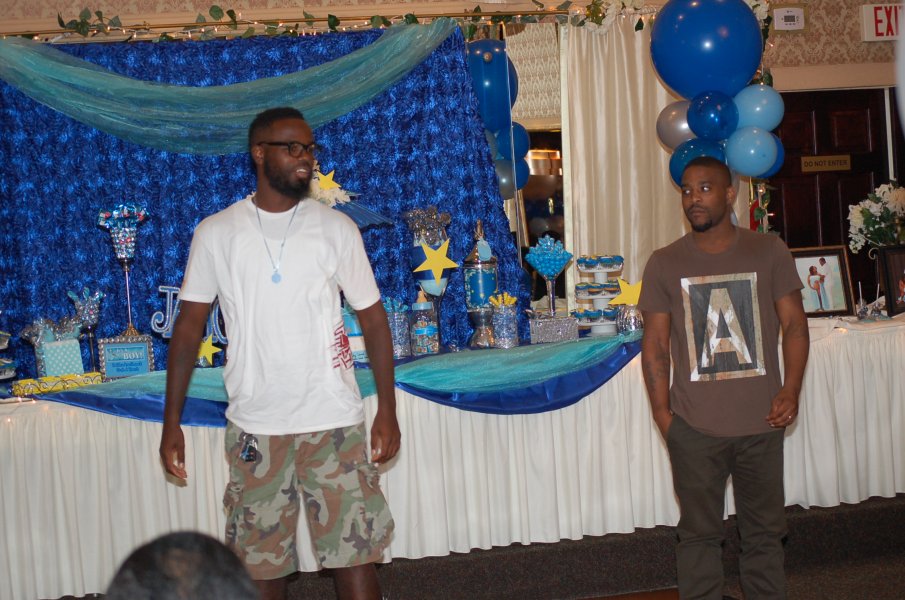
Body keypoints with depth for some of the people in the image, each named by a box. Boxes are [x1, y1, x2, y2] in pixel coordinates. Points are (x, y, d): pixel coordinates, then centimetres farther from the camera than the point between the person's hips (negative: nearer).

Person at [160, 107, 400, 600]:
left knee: (355, 555, -1)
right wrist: (171, 423, 1)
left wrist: (387, 409, -1)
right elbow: (189, 326, 4)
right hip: (253, 427, 1)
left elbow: (373, 319, 5)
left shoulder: (336, 228, 2)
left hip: (333, 423, 0)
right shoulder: (215, 233, 2)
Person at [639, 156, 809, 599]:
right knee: (699, 534, 7)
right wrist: (661, 411, -4)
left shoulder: (768, 252, 3)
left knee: (764, 531, 10)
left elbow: (793, 324, 4)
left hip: (762, 421, 1)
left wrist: (790, 391, -8)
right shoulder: (664, 263, 3)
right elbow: (655, 343, 3)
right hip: (693, 428, 0)